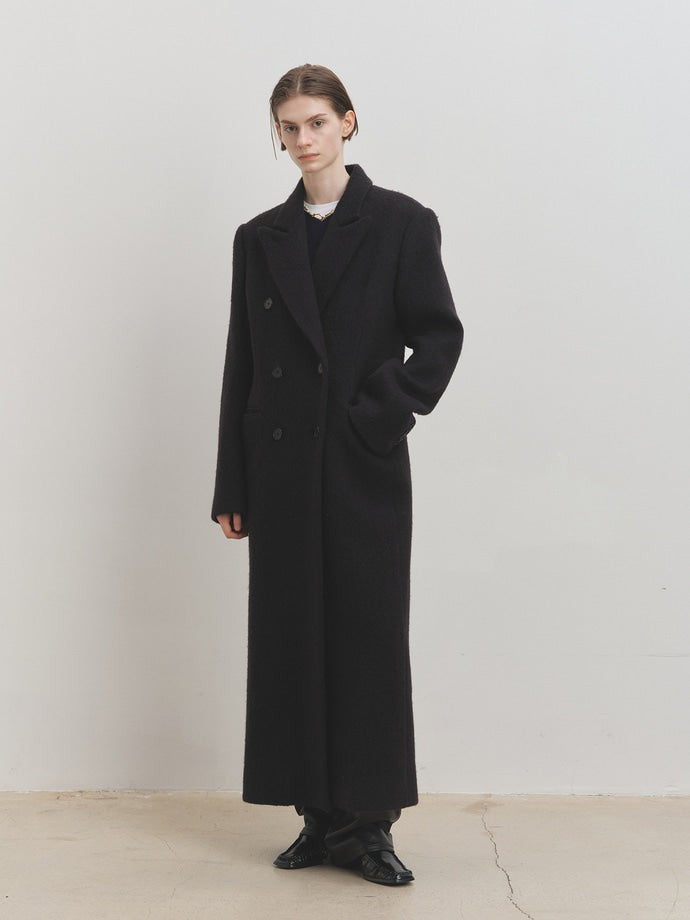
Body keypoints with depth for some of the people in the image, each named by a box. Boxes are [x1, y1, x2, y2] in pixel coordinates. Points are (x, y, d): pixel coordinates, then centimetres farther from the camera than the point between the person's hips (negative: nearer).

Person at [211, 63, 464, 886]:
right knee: (292, 635, 5)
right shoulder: (260, 237, 8)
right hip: (283, 465, 3)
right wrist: (231, 487, 6)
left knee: (369, 633, 0)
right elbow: (241, 365, 8)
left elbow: (441, 334, 0)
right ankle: (320, 818, 16)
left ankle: (369, 824, 10)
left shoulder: (400, 223, 0)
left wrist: (385, 411, -12)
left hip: (365, 467, -3)